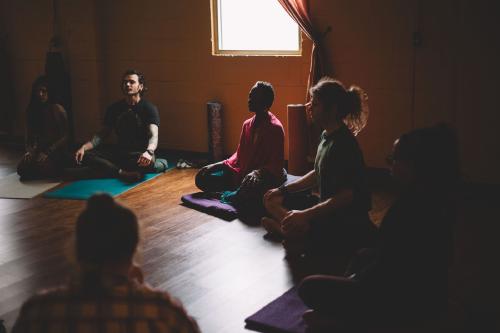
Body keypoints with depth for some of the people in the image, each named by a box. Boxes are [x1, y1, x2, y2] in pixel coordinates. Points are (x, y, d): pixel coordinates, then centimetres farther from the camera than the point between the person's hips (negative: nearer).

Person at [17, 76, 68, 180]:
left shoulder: (58, 110, -9)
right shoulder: (31, 111, 5)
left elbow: (65, 136, -9)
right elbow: (29, 135, 12)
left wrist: (47, 152, -17)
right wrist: (29, 150, -7)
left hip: (56, 151, -4)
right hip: (38, 149, 4)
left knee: (41, 167, -32)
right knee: (22, 168, -21)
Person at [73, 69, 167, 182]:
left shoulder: (149, 108, -7)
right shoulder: (114, 108, 9)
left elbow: (153, 136, -21)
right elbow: (102, 134, 9)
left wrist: (149, 152, -45)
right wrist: (84, 147, -11)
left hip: (140, 154, -5)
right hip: (119, 152, 5)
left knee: (149, 161, -41)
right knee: (84, 155, -17)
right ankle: (123, 173, -30)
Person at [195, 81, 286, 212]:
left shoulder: (275, 128, -12)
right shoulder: (247, 124, 10)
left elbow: (277, 164, -15)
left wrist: (258, 172, -33)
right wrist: (219, 165, 1)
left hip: (266, 175, -7)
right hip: (243, 173, 7)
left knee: (251, 186, -43)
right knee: (202, 178, -1)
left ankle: (230, 197, -13)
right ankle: (240, 193, -11)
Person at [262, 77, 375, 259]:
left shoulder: (344, 144, -23)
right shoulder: (326, 136, 7)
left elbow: (347, 195, -29)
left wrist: (305, 215, -33)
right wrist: (284, 189, 14)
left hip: (348, 222, -10)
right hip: (327, 208, 10)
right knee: (272, 200, 13)